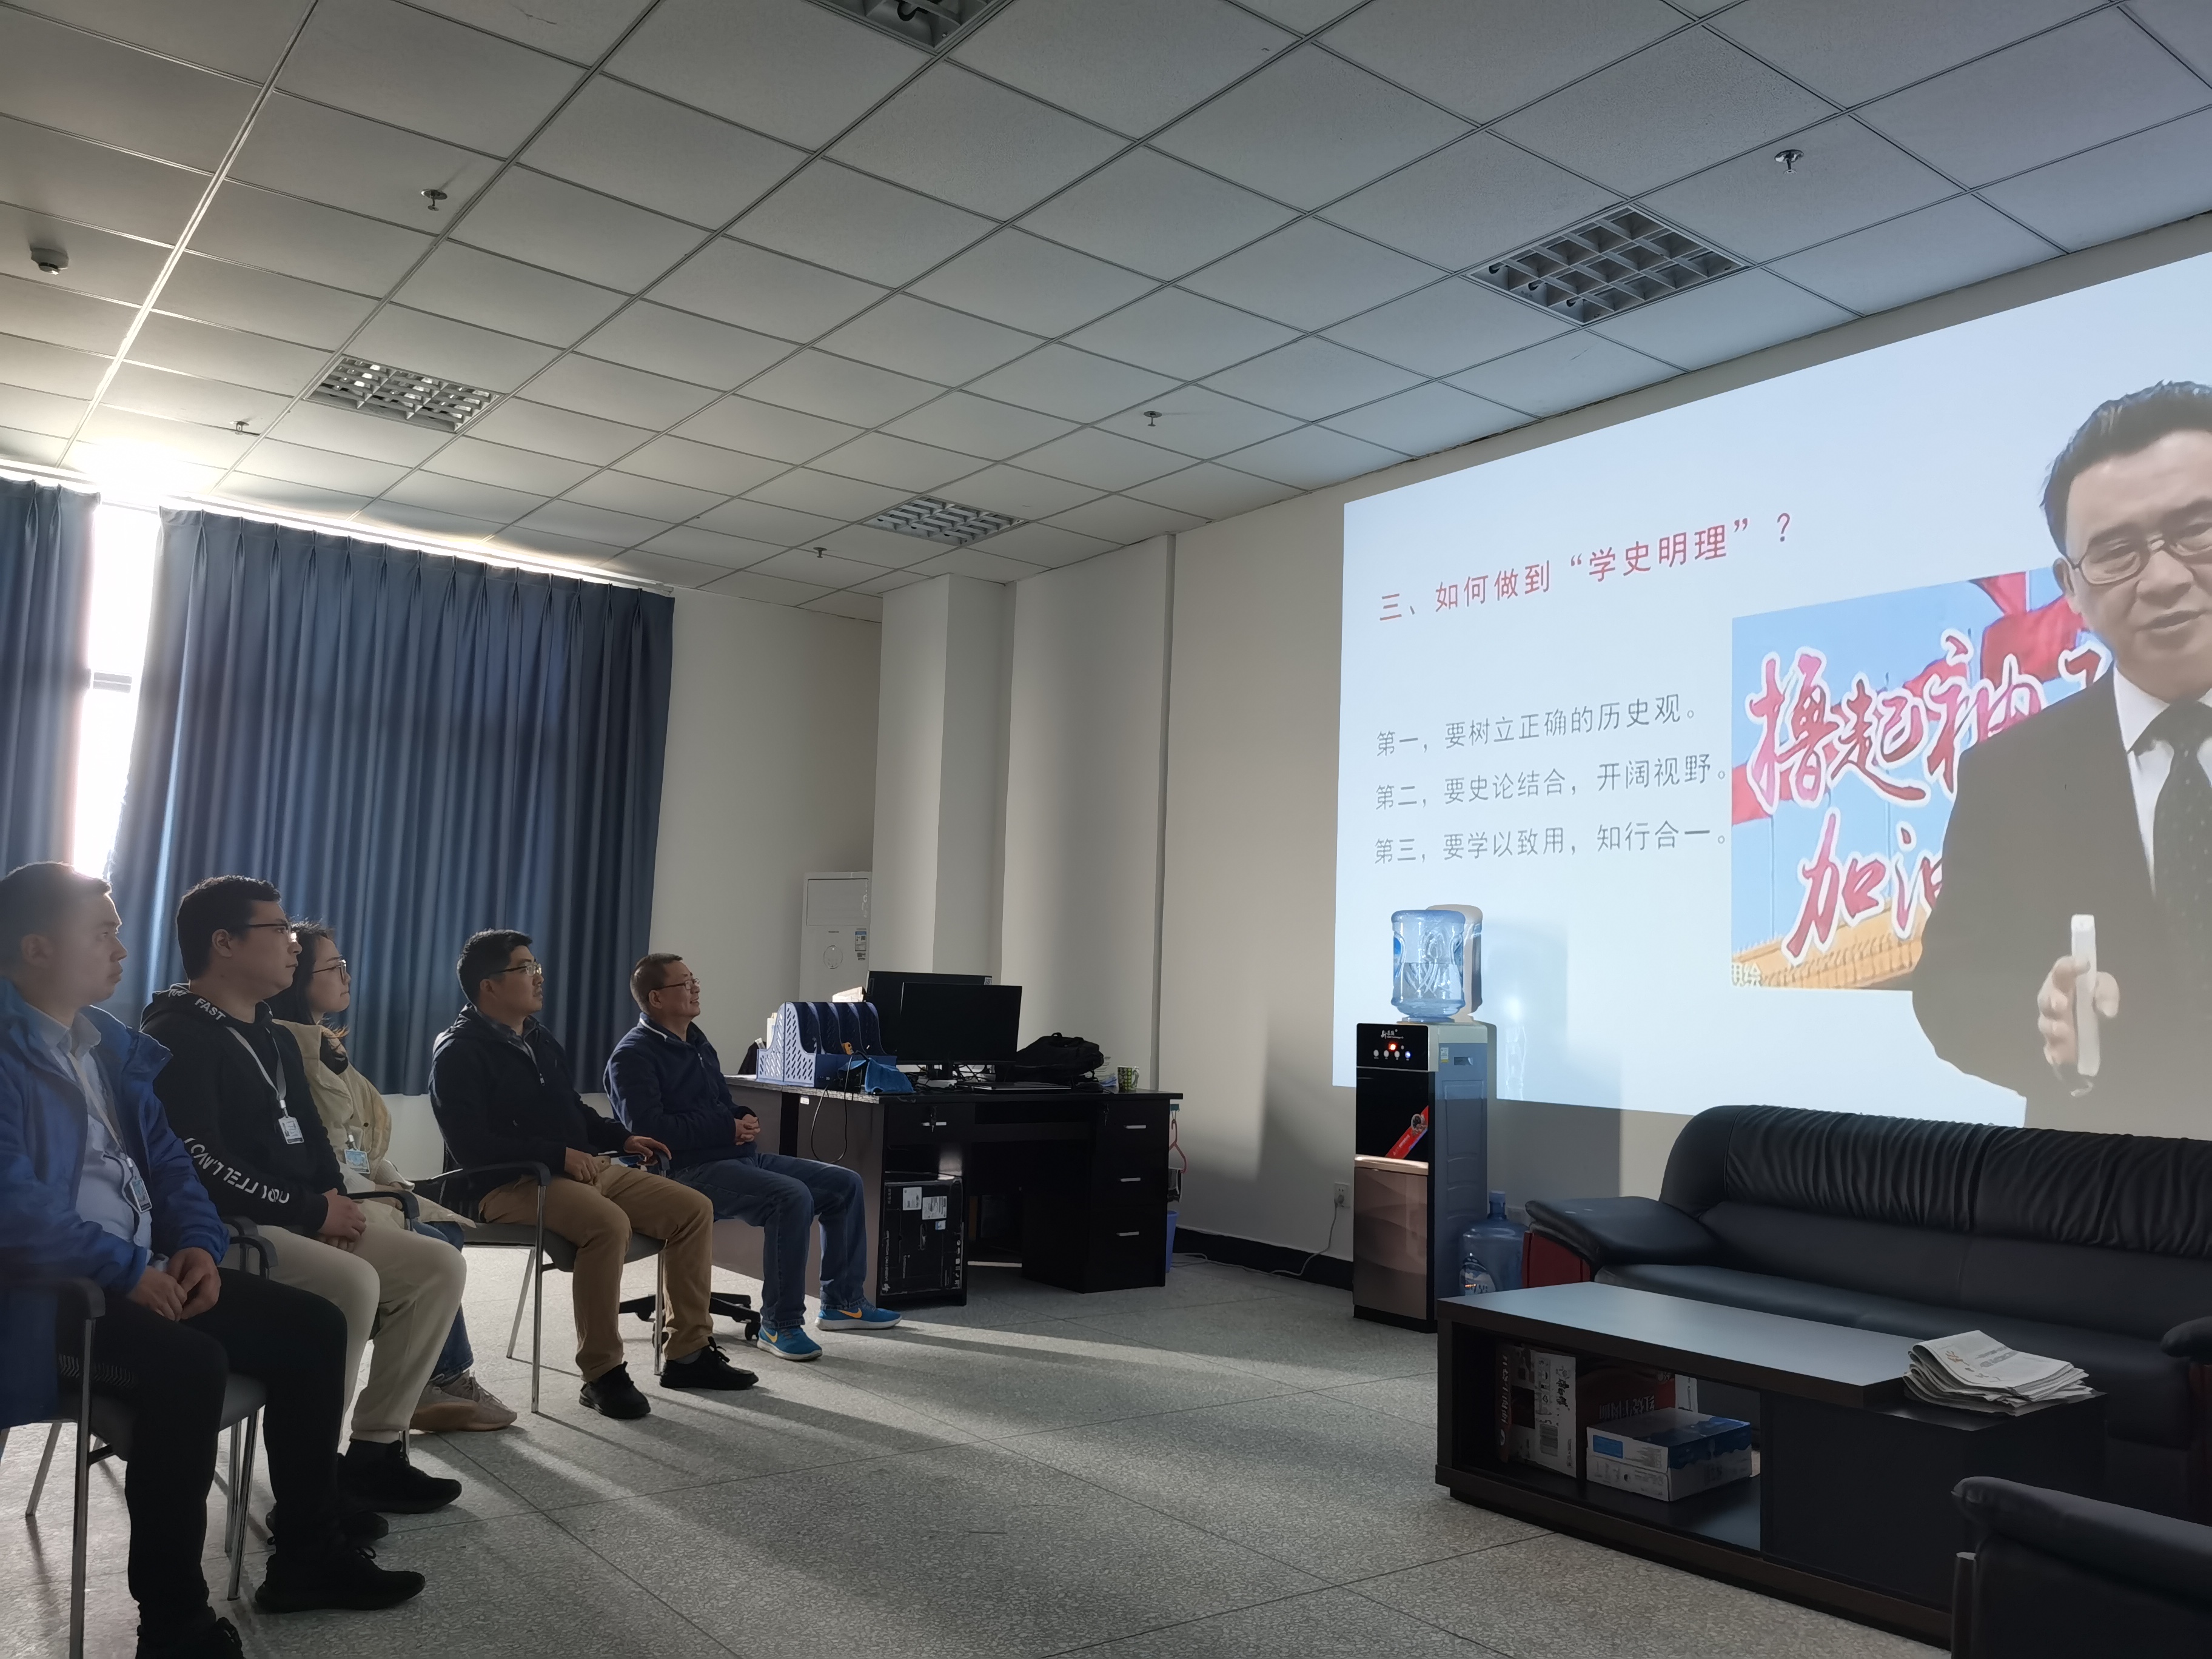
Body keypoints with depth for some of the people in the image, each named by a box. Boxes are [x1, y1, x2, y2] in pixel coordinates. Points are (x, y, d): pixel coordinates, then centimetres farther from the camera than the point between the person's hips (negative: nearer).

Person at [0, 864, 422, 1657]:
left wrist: (199, 1245, -1)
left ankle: (306, 1554, 11)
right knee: (190, 1363, -32)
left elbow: (166, 1157, 16)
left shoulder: (113, 1041, 14)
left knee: (314, 1326, -1)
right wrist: (128, 1272, -20)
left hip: (143, 1271, 9)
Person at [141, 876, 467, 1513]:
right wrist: (311, 1211, -17)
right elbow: (199, 1163, -22)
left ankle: (374, 1449, -3)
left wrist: (335, 1200, 0)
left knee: (438, 1265, -6)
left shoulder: (272, 1037, 19)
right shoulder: (177, 1036, -10)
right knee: (353, 1281, -34)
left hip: (301, 1225, 9)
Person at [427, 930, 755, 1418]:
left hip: (585, 1167, 9)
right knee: (608, 1223, -37)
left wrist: (623, 1139, 11)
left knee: (694, 1209, -3)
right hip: (512, 1184, -9)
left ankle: (688, 1352, 3)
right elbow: (472, 1144, -20)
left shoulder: (538, 1038, 19)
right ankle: (602, 1373, -23)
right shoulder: (460, 1052, -8)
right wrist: (559, 1155, -24)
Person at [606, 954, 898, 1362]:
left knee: (844, 1183, 4)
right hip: (689, 1170, -9)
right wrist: (728, 1128, -16)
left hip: (737, 1156, 10)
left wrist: (746, 1119, 6)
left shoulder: (696, 1042, 21)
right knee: (792, 1196, -32)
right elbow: (647, 1128, -21)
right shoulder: (634, 1055, -8)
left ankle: (842, 1302, 14)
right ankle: (780, 1324, -22)